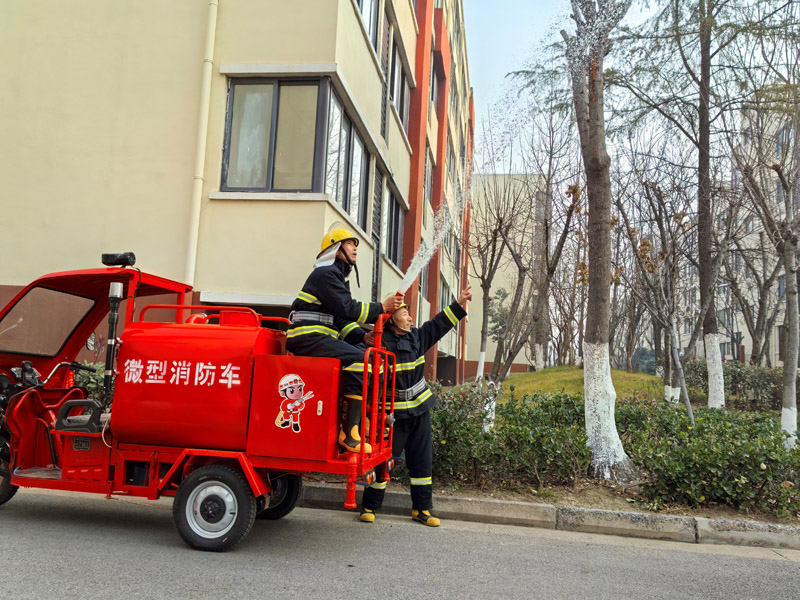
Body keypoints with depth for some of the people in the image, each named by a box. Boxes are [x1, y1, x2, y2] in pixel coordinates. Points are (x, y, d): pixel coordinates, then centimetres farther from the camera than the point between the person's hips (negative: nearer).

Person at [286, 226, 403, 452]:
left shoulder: (338, 276, 25)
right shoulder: (326, 273, -6)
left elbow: (342, 318, 19)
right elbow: (347, 309, -16)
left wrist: (363, 336, 4)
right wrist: (382, 307, -12)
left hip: (322, 339, 10)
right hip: (308, 338, -10)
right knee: (360, 359, -26)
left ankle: (365, 421, 4)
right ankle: (349, 433, -27)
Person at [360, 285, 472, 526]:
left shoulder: (417, 337, 7)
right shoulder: (381, 344, -14)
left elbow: (439, 324, 18)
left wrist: (459, 304, 17)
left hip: (419, 411, 7)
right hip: (393, 414, -7)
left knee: (422, 460, 10)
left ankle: (421, 508, 21)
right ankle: (369, 506, 16)